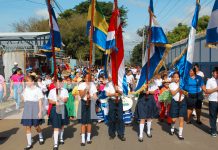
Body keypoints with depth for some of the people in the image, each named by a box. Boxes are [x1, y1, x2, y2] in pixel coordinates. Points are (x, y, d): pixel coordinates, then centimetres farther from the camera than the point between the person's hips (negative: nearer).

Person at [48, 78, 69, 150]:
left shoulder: (65, 90, 2)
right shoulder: (52, 91, -1)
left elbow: (66, 99, -6)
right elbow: (49, 101, -3)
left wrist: (62, 99, -25)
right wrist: (55, 102, -19)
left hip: (62, 108, 2)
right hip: (55, 109, -2)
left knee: (62, 125, 18)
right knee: (56, 127, -6)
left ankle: (61, 138, 42)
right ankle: (55, 144, -4)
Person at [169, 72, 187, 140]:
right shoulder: (171, 84, 2)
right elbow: (173, 93, -11)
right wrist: (179, 88, -16)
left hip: (182, 102, 0)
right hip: (175, 102, 0)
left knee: (181, 118, -2)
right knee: (173, 119, 2)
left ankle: (180, 134, 7)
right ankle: (172, 128, 34)